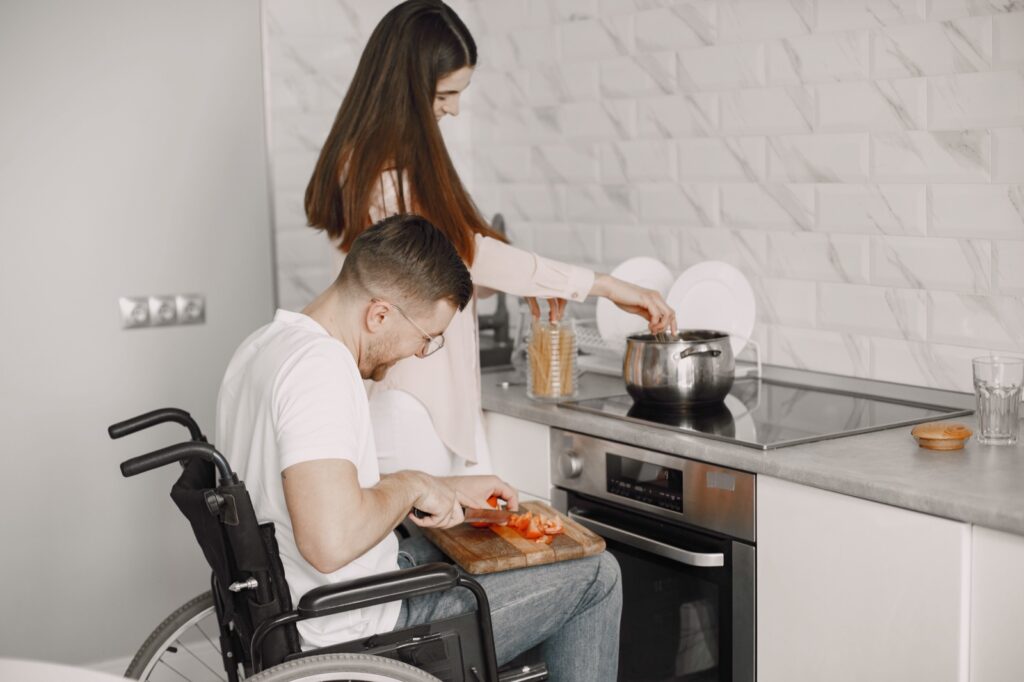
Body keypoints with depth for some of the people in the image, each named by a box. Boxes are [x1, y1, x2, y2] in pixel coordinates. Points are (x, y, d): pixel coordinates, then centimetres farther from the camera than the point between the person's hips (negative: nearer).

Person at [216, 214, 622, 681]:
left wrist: (448, 489, 13)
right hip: (353, 641, -10)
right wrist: (410, 485, -20)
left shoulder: (263, 346, 5)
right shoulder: (320, 367, -26)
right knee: (595, 575, 1)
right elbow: (332, 542, -37)